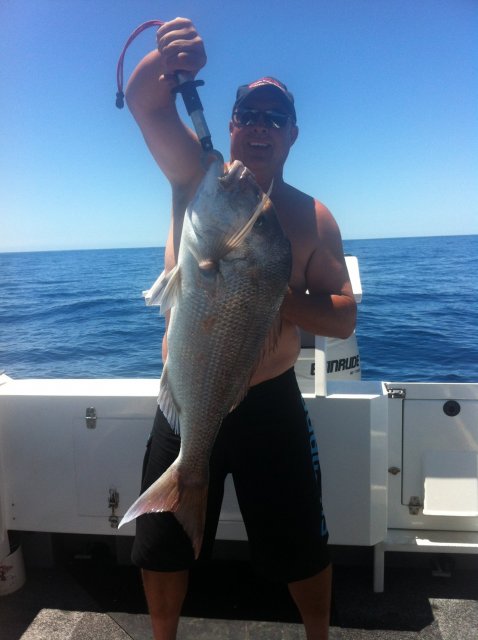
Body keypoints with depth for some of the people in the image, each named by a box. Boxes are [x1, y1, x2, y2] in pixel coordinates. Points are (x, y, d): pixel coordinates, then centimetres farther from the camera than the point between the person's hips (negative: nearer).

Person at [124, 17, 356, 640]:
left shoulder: (313, 218, -3)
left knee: (301, 547, 15)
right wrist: (167, 59, -39)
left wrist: (275, 299, -23)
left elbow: (343, 319, -6)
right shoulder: (197, 175, -3)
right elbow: (143, 101, -18)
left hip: (269, 401, 0)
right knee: (161, 545, 16)